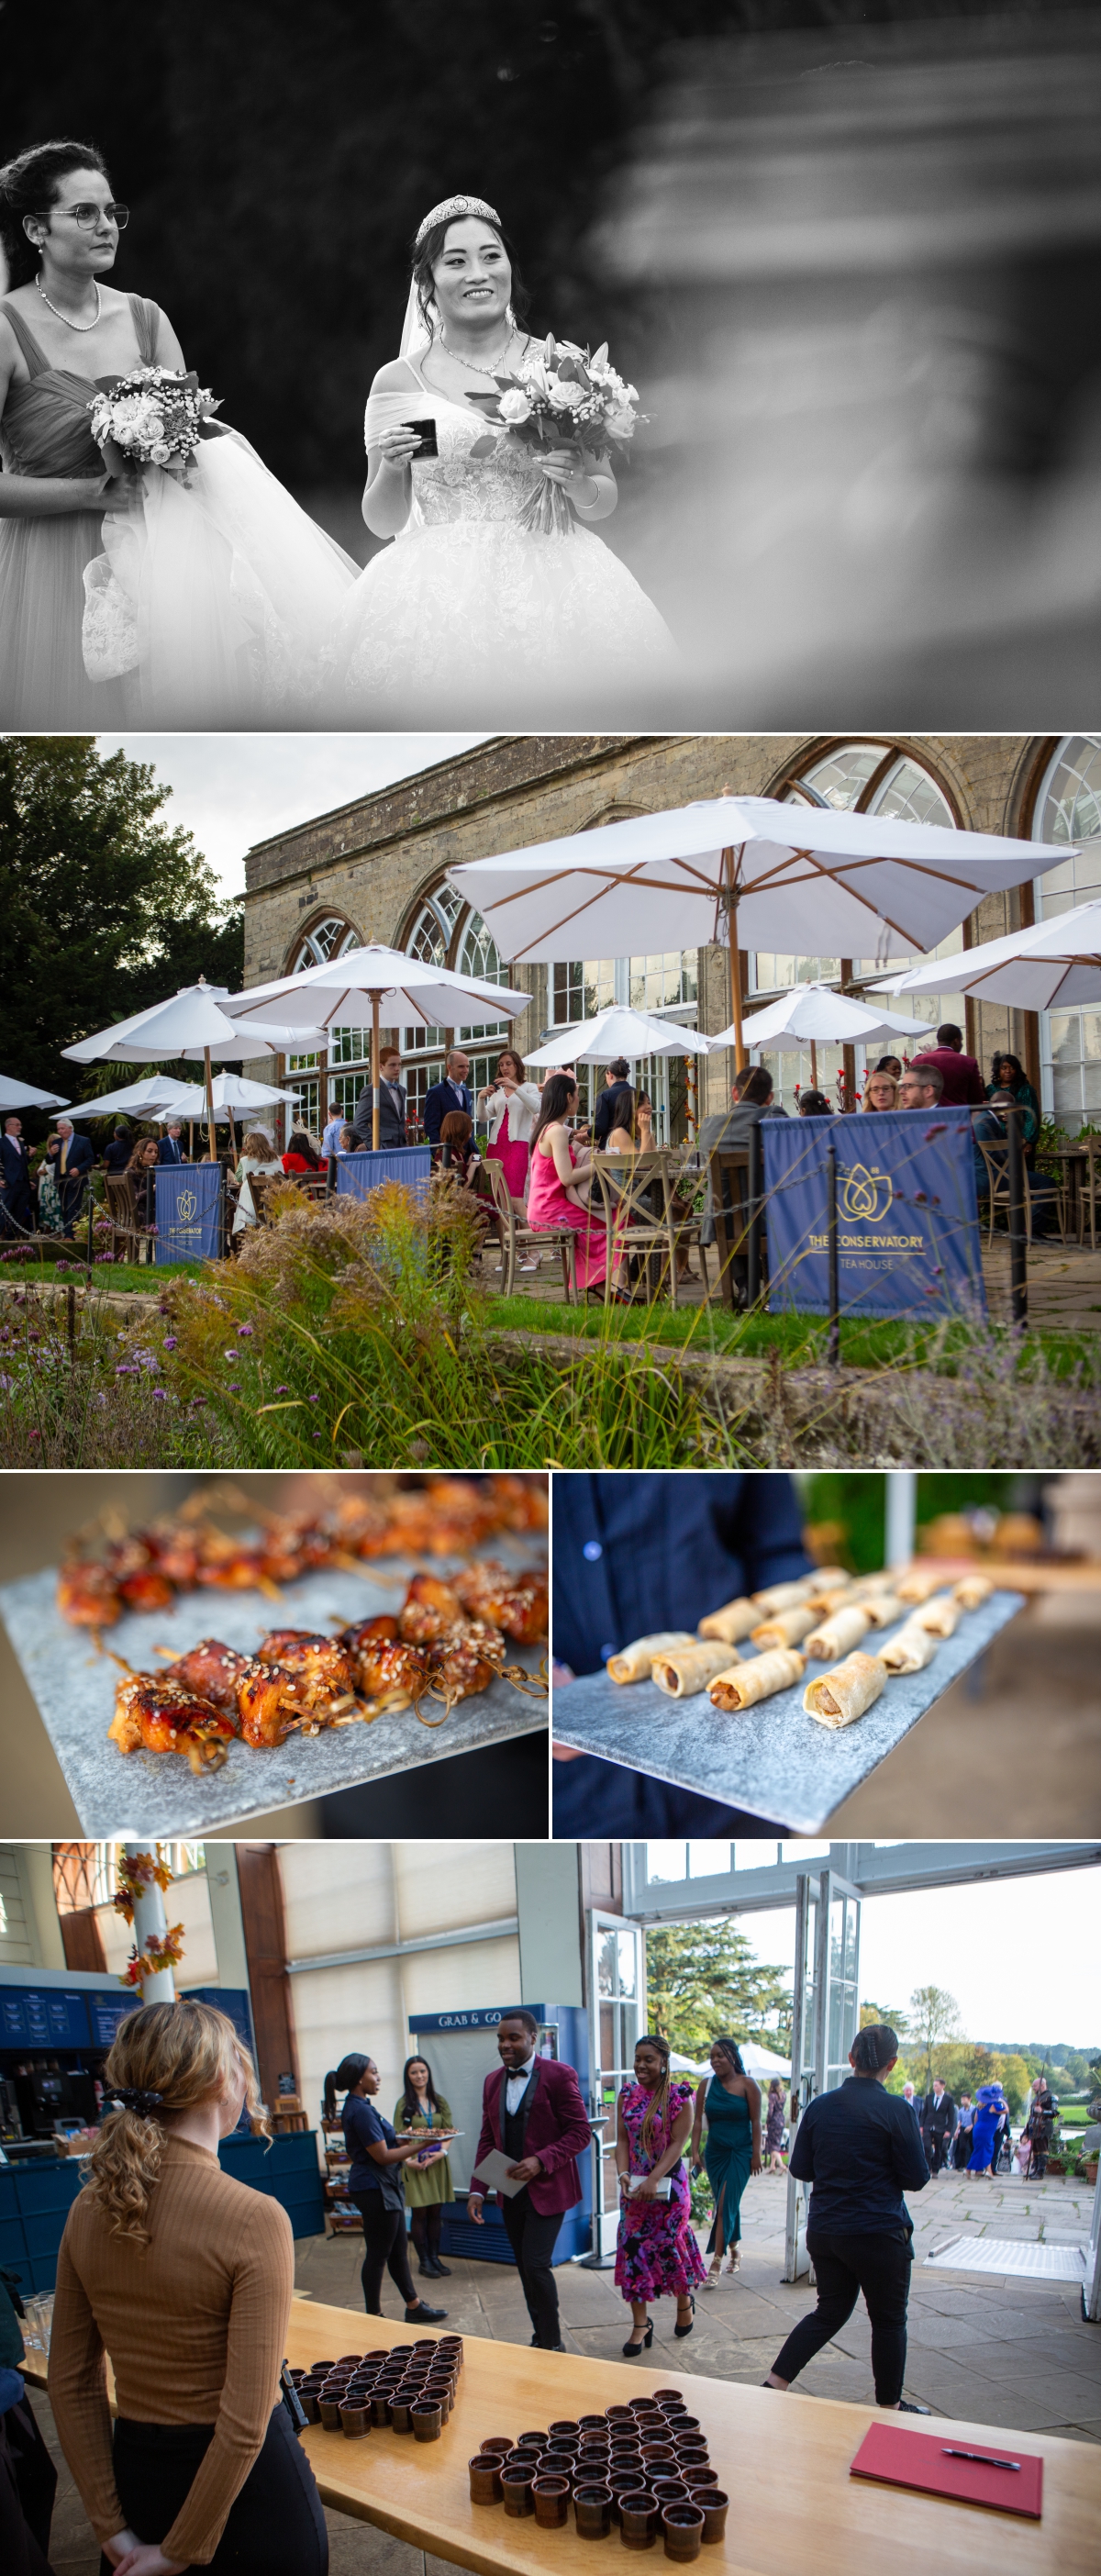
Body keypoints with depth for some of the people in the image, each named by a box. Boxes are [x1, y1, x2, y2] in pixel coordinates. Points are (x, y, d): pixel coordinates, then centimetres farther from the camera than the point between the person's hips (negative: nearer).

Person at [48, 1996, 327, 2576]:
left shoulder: (88, 2209, -6)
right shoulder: (254, 2219, -23)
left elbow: (71, 2384, 0)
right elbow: (245, 2420, -23)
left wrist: (111, 2527, 5)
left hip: (137, 2470, 5)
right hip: (245, 2484, -5)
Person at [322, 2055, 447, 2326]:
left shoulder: (358, 2107, 11)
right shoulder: (361, 2111, -22)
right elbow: (382, 2156, -22)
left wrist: (406, 2140, 11)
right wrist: (420, 2146, -19)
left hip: (385, 2187, 10)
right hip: (375, 2189, -10)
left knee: (398, 2251, 17)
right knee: (378, 2254, 1)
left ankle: (414, 2307, 26)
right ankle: (373, 2317, 12)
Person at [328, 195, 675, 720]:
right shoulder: (398, 381, 5)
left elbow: (606, 500, 11)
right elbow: (381, 522, 10)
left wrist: (577, 483, -10)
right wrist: (391, 470, -9)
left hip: (546, 577, 0)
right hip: (438, 593, 0)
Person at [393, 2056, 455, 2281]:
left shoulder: (440, 2102, 9)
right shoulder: (404, 2104, -1)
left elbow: (449, 2131, 5)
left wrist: (441, 2151, -12)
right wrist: (409, 2159, -20)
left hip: (438, 2162, 3)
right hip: (415, 2164, -3)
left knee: (436, 2212, 7)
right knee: (419, 2213, 0)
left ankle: (434, 2257, 16)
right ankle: (424, 2261, 8)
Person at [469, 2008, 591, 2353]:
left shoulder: (558, 2075, -10)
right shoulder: (493, 2082, 8)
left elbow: (580, 2132, -11)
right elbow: (487, 2139, 12)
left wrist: (540, 2161, -22)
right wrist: (477, 2189, 3)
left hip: (546, 2189, -6)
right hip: (510, 2191, 6)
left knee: (536, 2265, -13)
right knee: (525, 2269, 10)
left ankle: (553, 2344, 3)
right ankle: (541, 2338, 23)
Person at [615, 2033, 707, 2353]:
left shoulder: (678, 2097, -9)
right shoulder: (627, 2095, 4)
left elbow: (677, 2144, -14)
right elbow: (622, 2139, 3)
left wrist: (653, 2180, -22)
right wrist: (623, 2173, -14)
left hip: (668, 2185, -4)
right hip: (634, 2186, 4)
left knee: (670, 2243, 3)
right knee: (632, 2246, 0)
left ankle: (685, 2300, 32)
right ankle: (641, 2323, 8)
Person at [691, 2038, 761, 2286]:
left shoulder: (747, 2084, -7)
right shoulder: (707, 2084, 2)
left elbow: (755, 2122, -6)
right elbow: (698, 2120, 3)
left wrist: (756, 2154, -9)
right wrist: (695, 2151, -3)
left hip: (740, 2153, -4)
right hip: (715, 2153, 4)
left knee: (725, 2205, -12)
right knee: (728, 2205, 12)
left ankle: (716, 2264, -13)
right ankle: (734, 2253, 31)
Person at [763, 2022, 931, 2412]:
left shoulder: (819, 2106, 0)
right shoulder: (895, 2110, -15)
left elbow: (799, 2168, 7)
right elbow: (916, 2178, -9)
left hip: (824, 2230, 5)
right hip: (879, 2233, -5)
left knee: (830, 2311, 19)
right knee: (889, 2319, 13)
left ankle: (775, 2383, 12)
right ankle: (889, 2405, 24)